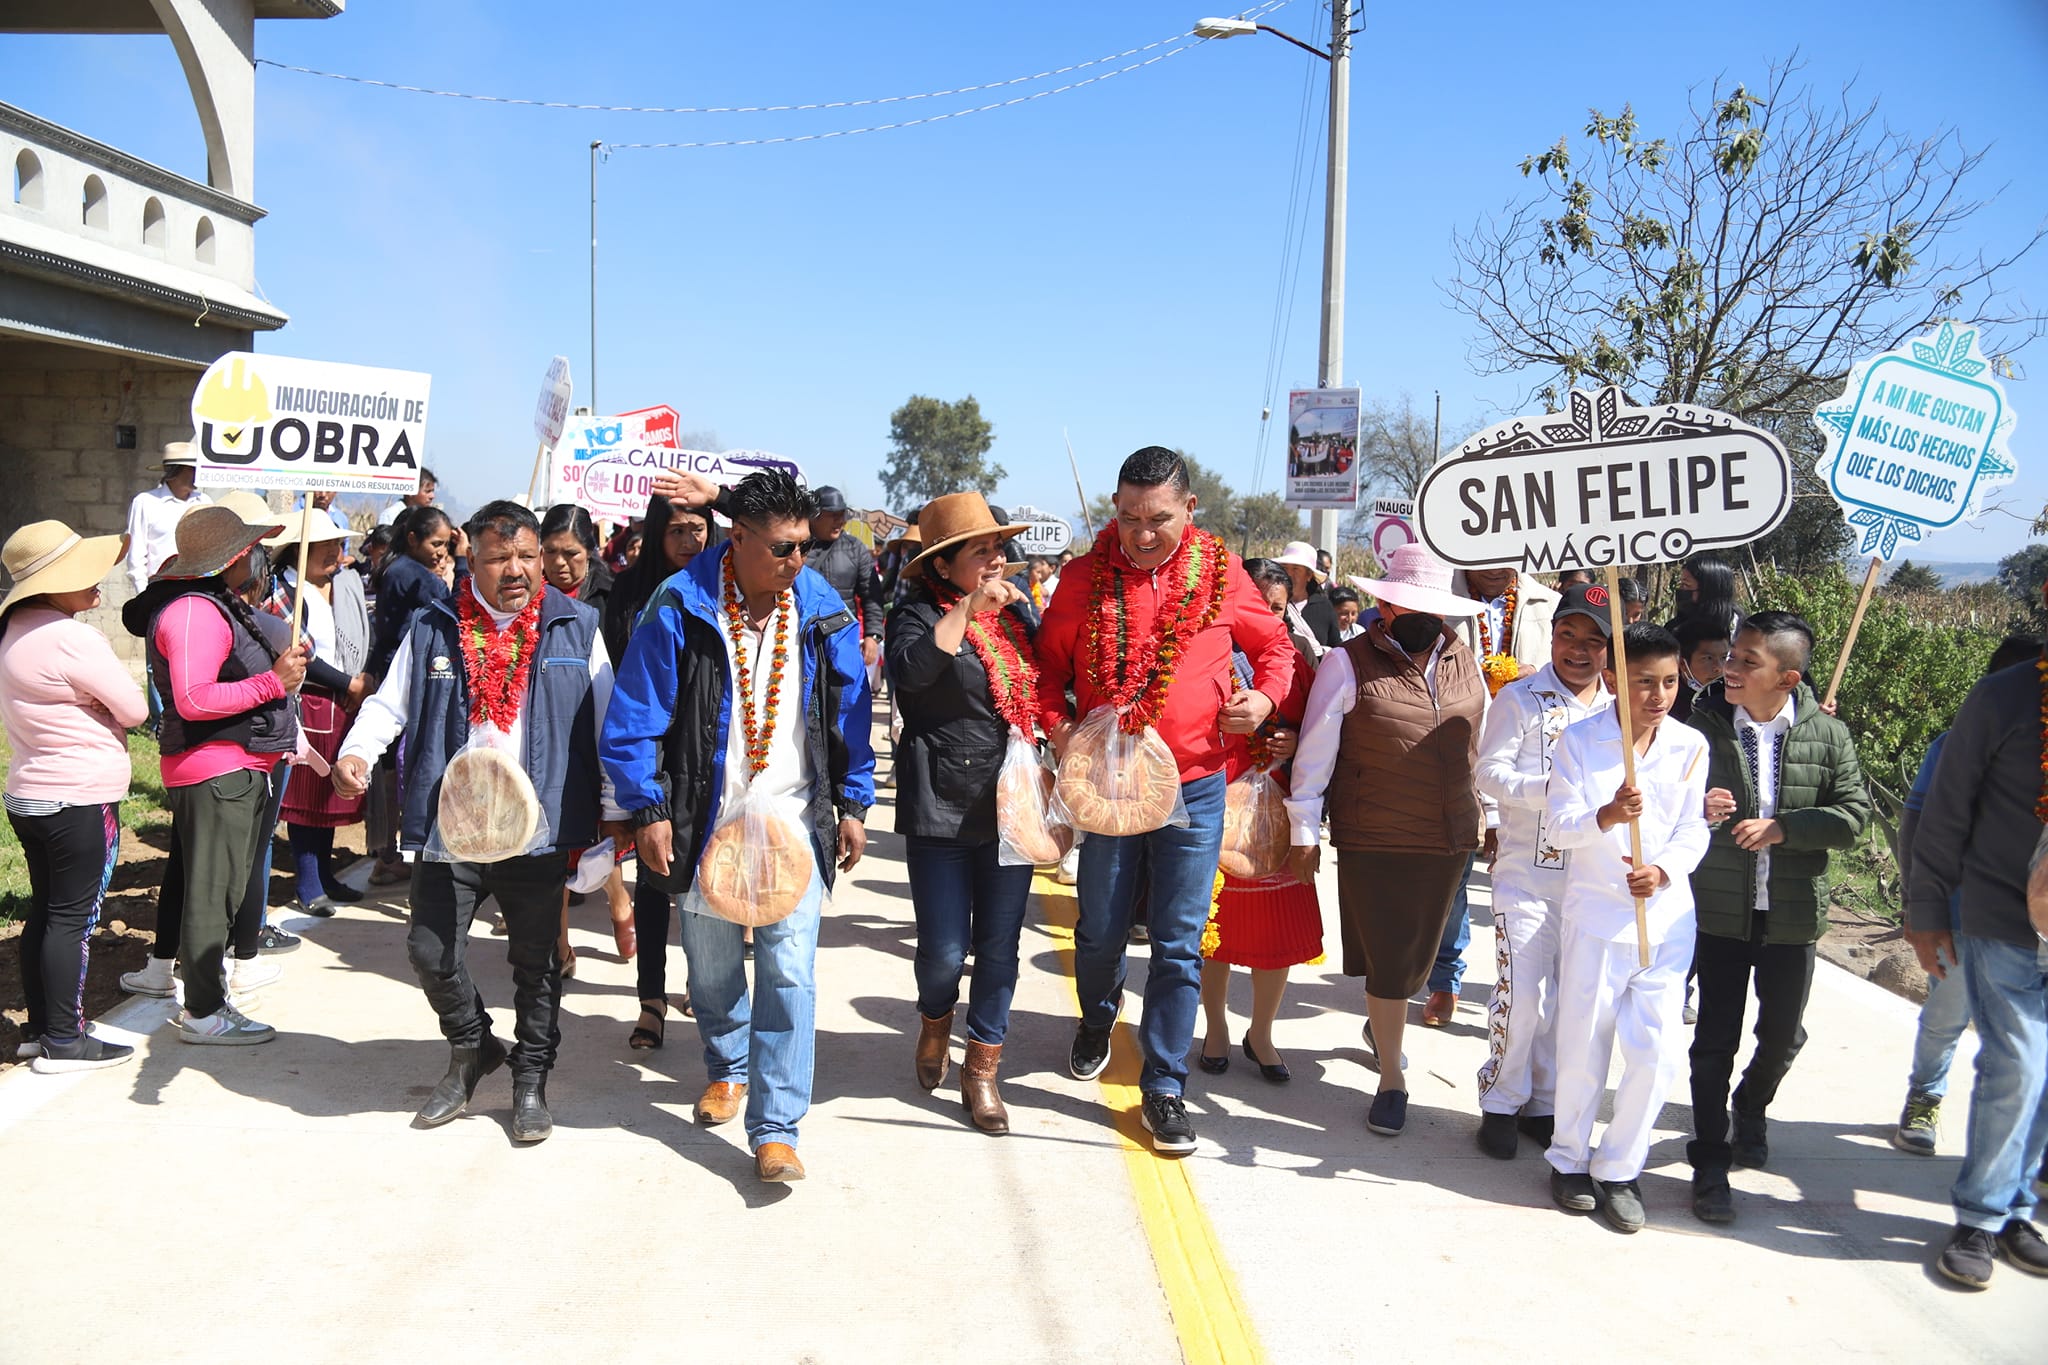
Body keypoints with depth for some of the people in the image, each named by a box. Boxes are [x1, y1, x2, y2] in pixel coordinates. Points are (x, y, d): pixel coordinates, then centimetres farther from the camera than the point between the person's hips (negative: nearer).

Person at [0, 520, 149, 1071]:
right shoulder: (71, 639, -21)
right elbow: (134, 710, -14)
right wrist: (99, 700, 3)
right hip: (80, 800, -9)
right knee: (73, 918, -2)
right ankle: (64, 1041, 5)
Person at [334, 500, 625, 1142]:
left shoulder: (576, 627, 3)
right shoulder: (433, 629, 6)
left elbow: (605, 724, 5)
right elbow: (388, 704, 7)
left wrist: (613, 812, 4)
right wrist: (356, 752, -14)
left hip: (541, 831, -1)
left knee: (535, 962, 9)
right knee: (430, 951, 3)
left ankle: (531, 1080, 28)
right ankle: (472, 1049, 31)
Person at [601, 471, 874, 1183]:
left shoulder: (825, 613, -2)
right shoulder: (679, 609, -10)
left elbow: (851, 715, 7)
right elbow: (635, 717, -7)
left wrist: (853, 804, 6)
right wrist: (648, 810, -10)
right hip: (706, 822, 0)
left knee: (789, 970, -7)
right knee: (712, 964, 16)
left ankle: (775, 1129, 0)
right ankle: (729, 1067, 44)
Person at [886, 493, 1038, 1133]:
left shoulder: (1018, 607, 10)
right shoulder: (921, 612, -6)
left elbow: (1047, 684, 22)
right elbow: (911, 669, -27)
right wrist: (970, 606, -23)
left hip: (1011, 808, 5)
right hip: (941, 811, -4)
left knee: (999, 947, 8)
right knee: (944, 951, 1)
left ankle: (981, 1070, 23)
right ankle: (935, 1021, 34)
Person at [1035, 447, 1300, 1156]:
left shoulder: (1222, 576, -2)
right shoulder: (1085, 578, -3)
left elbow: (1274, 645, 11)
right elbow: (1048, 664, 8)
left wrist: (1267, 696, -8)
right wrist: (1059, 728, -8)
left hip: (1194, 788, -1)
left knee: (1179, 944, 2)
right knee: (1100, 930, 14)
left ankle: (1163, 1087, 14)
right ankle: (1098, 1016, 47)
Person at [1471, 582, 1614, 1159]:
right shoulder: (1520, 698, -2)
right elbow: (1491, 773, -10)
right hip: (1527, 873, -4)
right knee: (1522, 993, -6)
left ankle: (1545, 1103, 27)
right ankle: (1500, 1103, 13)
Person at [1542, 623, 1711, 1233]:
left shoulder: (1690, 746, 2)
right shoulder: (1580, 741, -6)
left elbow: (1693, 831, 3)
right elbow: (1559, 826, -10)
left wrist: (1662, 871, -17)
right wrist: (1606, 816, -31)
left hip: (1667, 918, 2)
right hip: (1596, 914, -2)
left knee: (1655, 1054, 2)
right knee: (1583, 1048, 6)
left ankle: (1618, 1169, 20)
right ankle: (1570, 1160, 27)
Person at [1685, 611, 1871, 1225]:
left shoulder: (1827, 735, -4)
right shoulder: (1703, 725, -5)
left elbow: (1853, 813, -5)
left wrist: (1783, 827, -18)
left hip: (1792, 916, 1)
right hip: (1720, 912, -1)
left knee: (1782, 1034, 16)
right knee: (1716, 1039, 2)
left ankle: (1751, 1109, 46)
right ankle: (1710, 1162, 14)